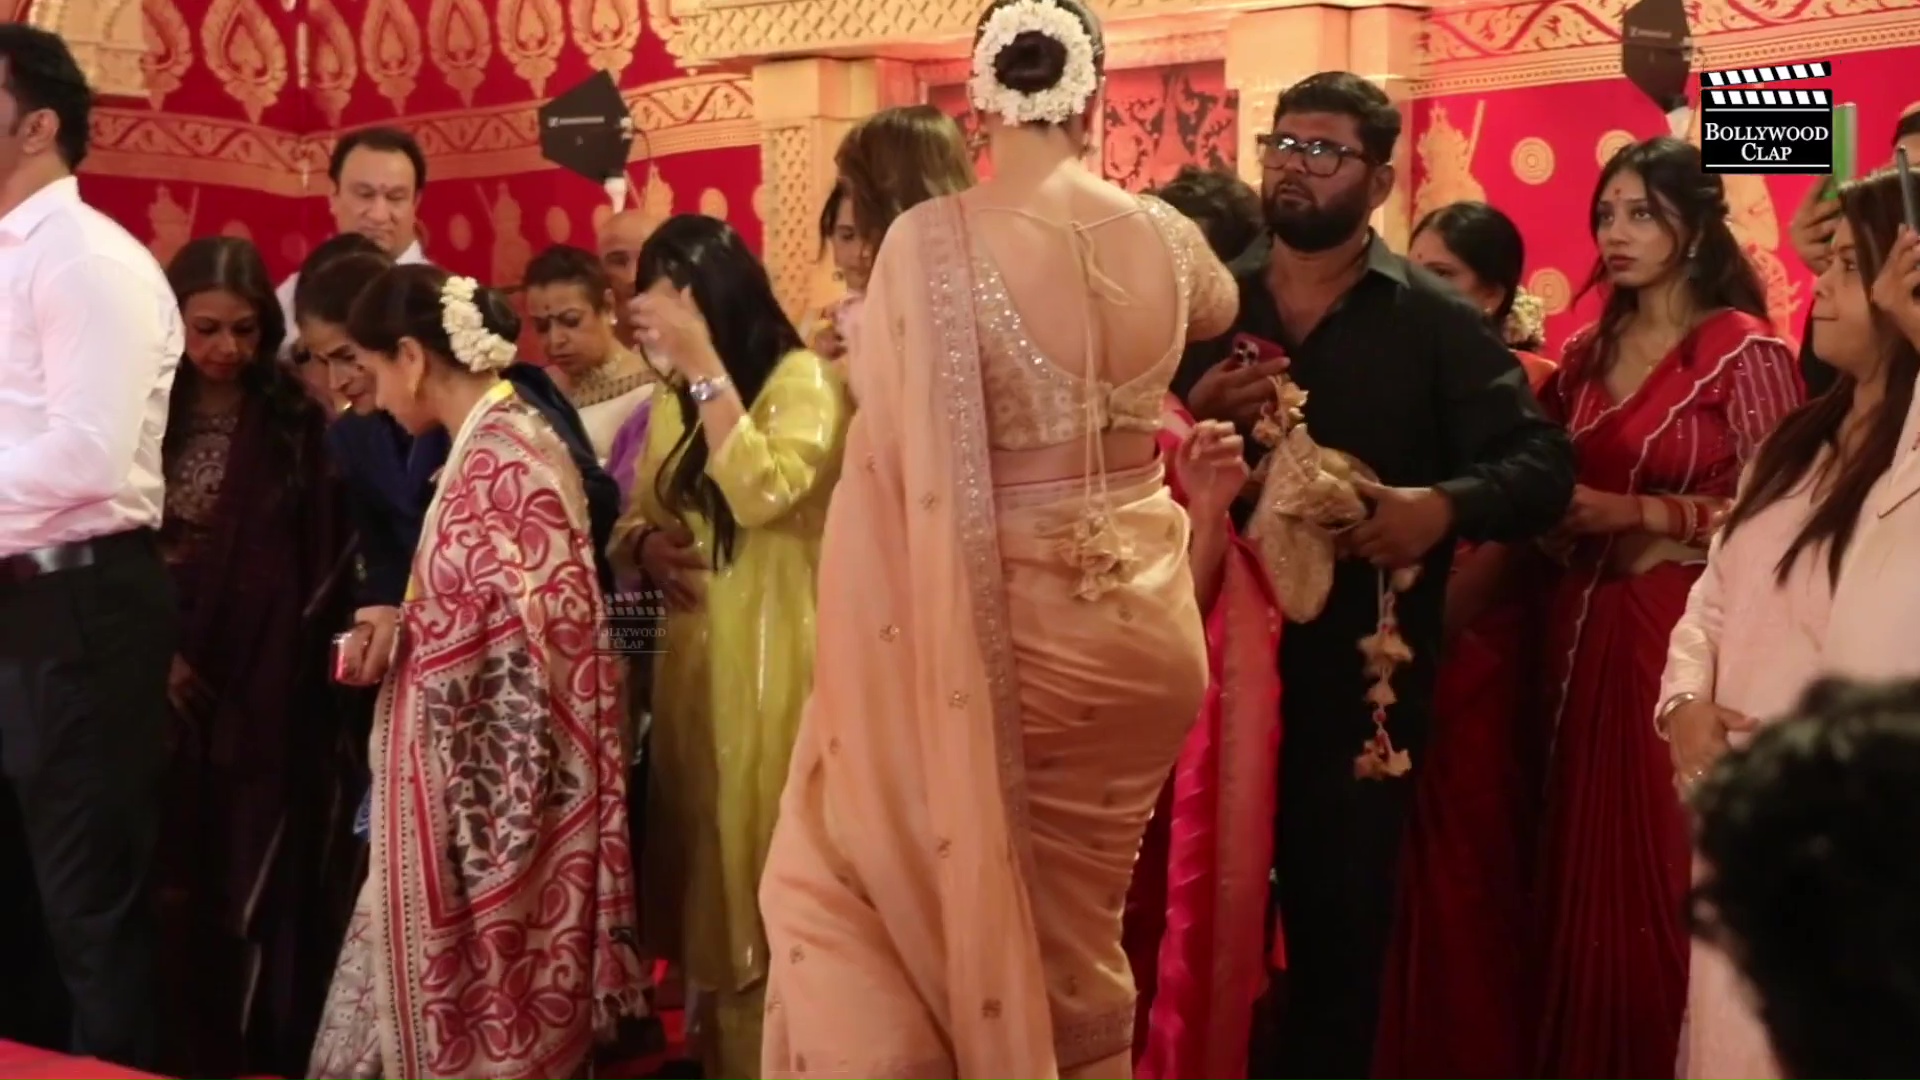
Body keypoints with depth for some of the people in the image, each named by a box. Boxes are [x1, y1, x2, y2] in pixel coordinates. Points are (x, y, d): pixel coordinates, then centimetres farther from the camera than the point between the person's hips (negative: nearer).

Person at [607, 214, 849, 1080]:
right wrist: (644, 543, -5)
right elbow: (637, 517, 19)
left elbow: (763, 493, -25)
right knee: (708, 871, 14)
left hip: (772, 662, -7)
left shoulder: (802, 378, -9)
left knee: (766, 883, -1)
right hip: (692, 660, 7)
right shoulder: (673, 402, 14)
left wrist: (706, 364, -22)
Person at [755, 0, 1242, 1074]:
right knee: (1079, 929, 19)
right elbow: (1220, 312, 23)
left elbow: (894, 449, -15)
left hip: (999, 628, -4)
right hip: (1144, 624, 5)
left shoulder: (931, 240, -15)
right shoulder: (1165, 237, -1)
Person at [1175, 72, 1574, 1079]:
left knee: (1342, 907, 9)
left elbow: (1543, 462, -5)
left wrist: (1444, 505, -22)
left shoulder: (1436, 319, 1)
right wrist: (1191, 418, -17)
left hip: (1362, 667, -1)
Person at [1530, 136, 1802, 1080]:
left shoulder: (1745, 350, -8)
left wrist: (1639, 514, -16)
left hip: (1685, 632, -6)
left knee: (1666, 867, -3)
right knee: (1583, 860, 9)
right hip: (1583, 631, 6)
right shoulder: (1588, 352, 12)